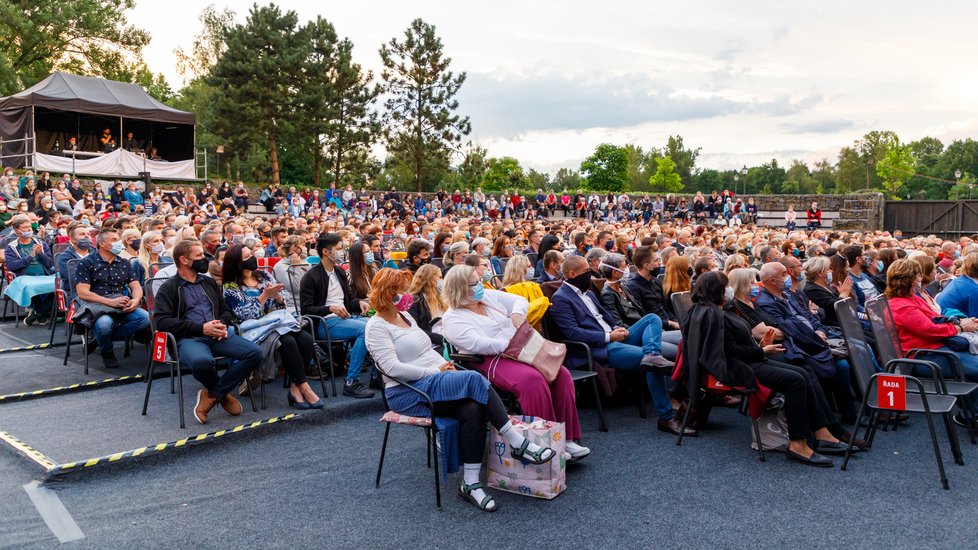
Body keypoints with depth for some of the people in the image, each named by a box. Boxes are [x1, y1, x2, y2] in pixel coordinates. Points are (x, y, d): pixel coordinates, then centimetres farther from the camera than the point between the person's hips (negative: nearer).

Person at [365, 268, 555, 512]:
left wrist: (446, 365, 4)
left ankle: (470, 483, -20)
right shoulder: (376, 326, -6)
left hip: (432, 383, 8)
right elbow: (392, 367, -17)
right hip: (408, 393, -8)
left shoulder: (405, 316, 19)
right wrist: (434, 372, -16)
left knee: (473, 409, -25)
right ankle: (519, 444, -24)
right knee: (473, 379, -28)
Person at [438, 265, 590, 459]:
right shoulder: (452, 319, -5)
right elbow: (479, 344, -18)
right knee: (532, 379, -34)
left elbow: (520, 300, 21)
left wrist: (517, 313, -2)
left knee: (562, 374, -14)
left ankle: (568, 438, -11)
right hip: (492, 361, -7)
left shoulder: (489, 295, 16)